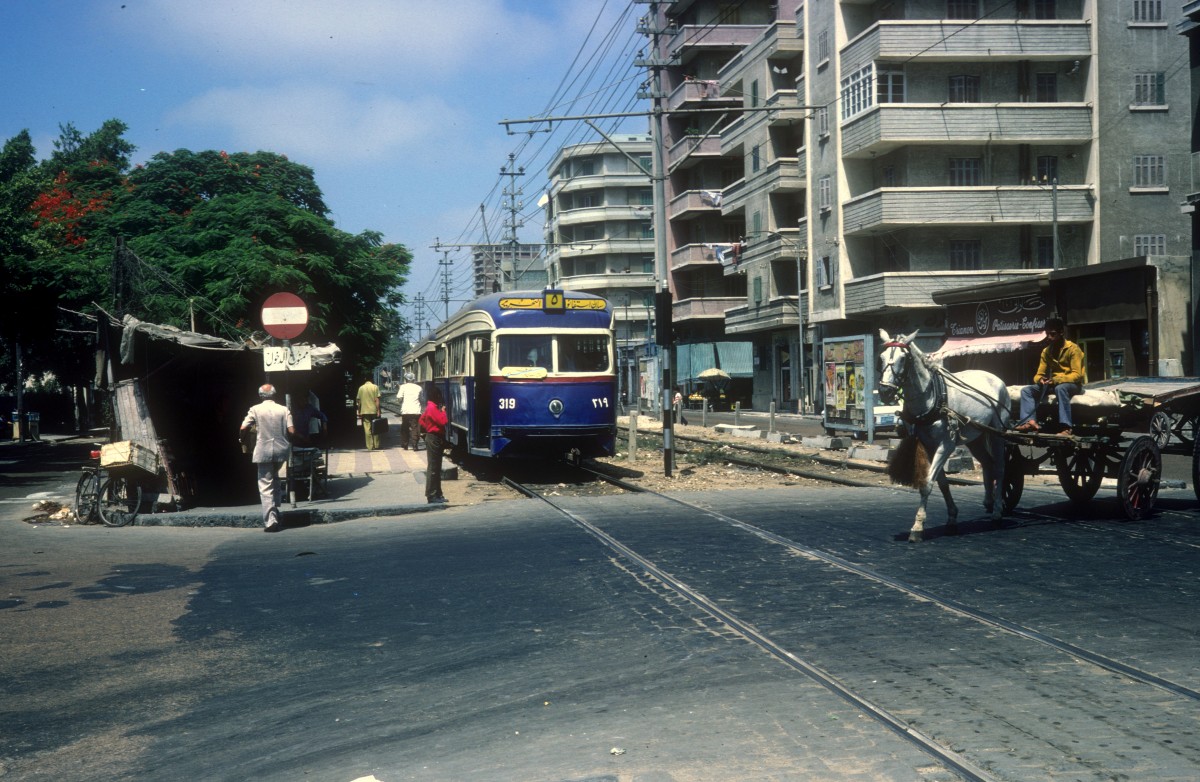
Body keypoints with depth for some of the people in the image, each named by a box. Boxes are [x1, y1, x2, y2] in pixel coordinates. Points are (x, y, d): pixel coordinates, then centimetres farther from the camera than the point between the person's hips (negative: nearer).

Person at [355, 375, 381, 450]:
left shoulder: (361, 388, 3)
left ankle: (370, 446, 1)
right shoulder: (375, 387, -4)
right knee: (375, 429, 8)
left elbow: (358, 401, 4)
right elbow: (377, 400, -8)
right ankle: (376, 445, 9)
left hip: (364, 411, 1)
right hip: (373, 411, -1)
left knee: (367, 429, 3)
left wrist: (359, 412, 11)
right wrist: (378, 411, -5)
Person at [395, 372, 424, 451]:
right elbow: (421, 399, 15)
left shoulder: (403, 386, 0)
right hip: (416, 411, 0)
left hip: (405, 411, 0)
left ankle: (404, 444, 17)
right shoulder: (418, 387, 7)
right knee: (415, 428, 0)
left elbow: (399, 398, -6)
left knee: (405, 428, 13)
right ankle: (414, 445, -8)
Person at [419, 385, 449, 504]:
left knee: (436, 468, 13)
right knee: (432, 468, -8)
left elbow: (422, 419, 22)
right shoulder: (433, 408, -18)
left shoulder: (430, 407, 13)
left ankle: (437, 494, 18)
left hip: (433, 438, 11)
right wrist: (443, 411, -9)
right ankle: (432, 496, -7)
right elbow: (443, 421, -25)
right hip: (434, 439, -11)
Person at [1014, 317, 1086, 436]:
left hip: (1072, 384, -6)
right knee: (1026, 390, -13)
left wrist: (1056, 380, -31)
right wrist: (1040, 379, -19)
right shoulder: (1046, 351, 9)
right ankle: (1030, 421, -34)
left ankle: (1066, 427, -46)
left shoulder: (1073, 349, -10)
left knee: (1060, 388, -40)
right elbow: (1039, 374, 7)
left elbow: (1077, 375, -18)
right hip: (1054, 384, 6)